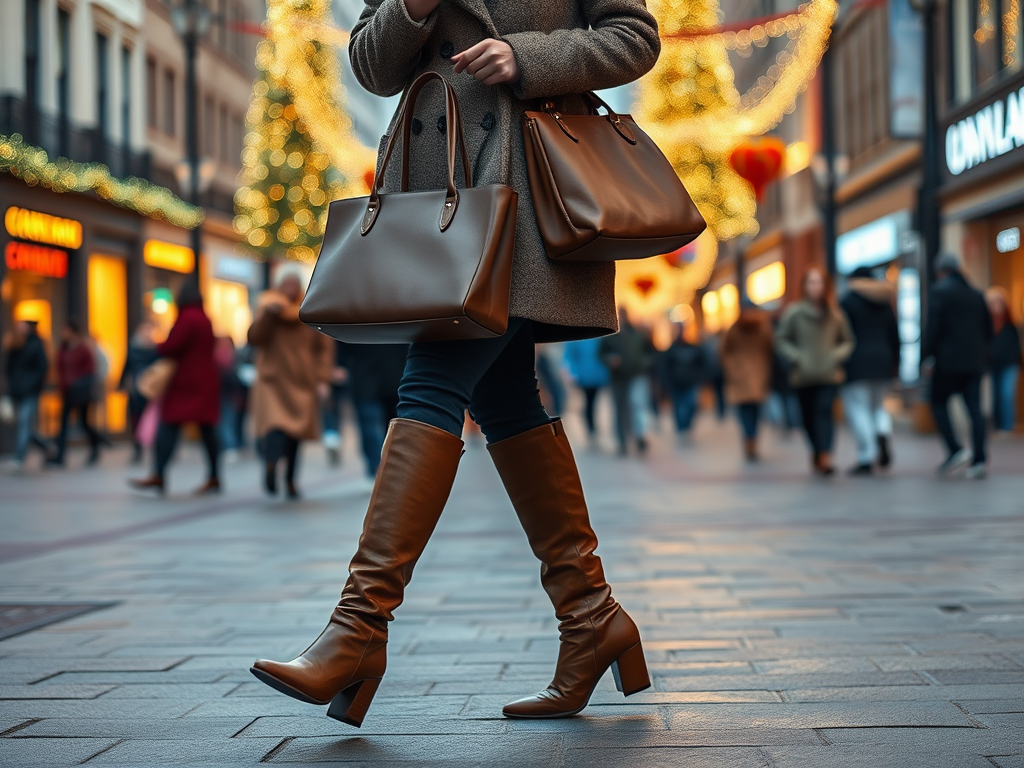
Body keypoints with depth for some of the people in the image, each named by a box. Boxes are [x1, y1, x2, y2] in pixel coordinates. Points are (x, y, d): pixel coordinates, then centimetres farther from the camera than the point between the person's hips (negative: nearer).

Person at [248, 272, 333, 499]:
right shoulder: (268, 309, 3)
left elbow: (324, 347, 9)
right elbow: (255, 339, -10)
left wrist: (322, 379, 2)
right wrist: (268, 314, -22)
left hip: (303, 384, 2)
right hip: (273, 380, -2)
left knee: (295, 437, 4)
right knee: (275, 424, -25)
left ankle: (290, 480, 15)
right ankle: (271, 464, -41)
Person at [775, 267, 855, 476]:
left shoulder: (835, 313, 4)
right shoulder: (794, 312, -3)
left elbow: (847, 340, 13)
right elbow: (781, 339, 2)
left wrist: (837, 355, -4)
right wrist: (796, 357, -9)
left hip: (829, 374, 0)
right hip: (803, 376, 1)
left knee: (824, 411, -17)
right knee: (809, 417, 7)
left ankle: (824, 456, -25)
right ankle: (817, 452, 28)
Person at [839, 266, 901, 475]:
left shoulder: (848, 301, -3)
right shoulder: (885, 303, 13)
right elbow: (894, 335, 14)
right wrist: (895, 362, 19)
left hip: (857, 363, -6)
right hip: (883, 362, 6)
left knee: (858, 409, -5)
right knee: (877, 405, 20)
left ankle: (866, 459, -12)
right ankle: (883, 432, -12)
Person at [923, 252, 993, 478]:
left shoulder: (938, 291, -6)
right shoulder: (976, 294, 13)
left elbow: (933, 327, -13)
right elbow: (988, 330, 16)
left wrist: (927, 357, -7)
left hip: (948, 360, -5)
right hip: (975, 362, 5)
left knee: (939, 403, 7)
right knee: (975, 409, 2)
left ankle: (956, 450, -10)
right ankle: (978, 460, -3)